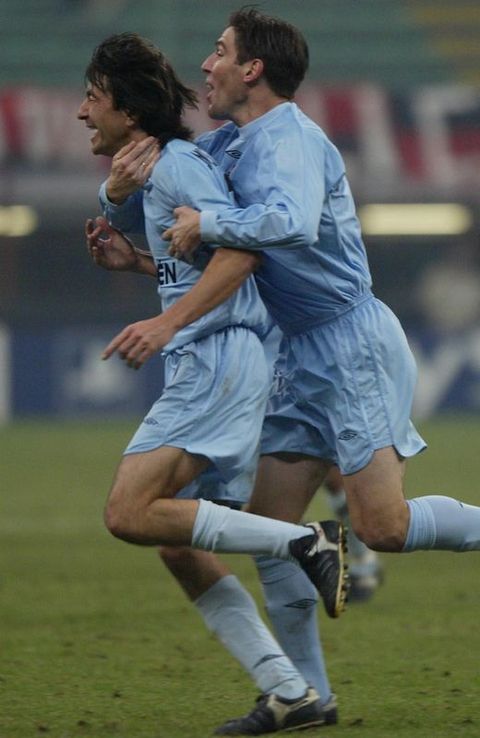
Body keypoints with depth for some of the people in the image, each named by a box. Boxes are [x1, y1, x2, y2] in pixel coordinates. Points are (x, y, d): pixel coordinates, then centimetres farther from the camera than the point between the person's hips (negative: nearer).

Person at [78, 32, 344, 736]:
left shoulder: (178, 163, -8)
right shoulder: (151, 175, 23)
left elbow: (240, 251, -20)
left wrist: (165, 323, -27)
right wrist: (135, 261, 19)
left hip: (219, 359, -10)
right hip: (204, 368, 10)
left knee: (131, 514, -19)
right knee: (181, 550, 6)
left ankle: (307, 542, -17)